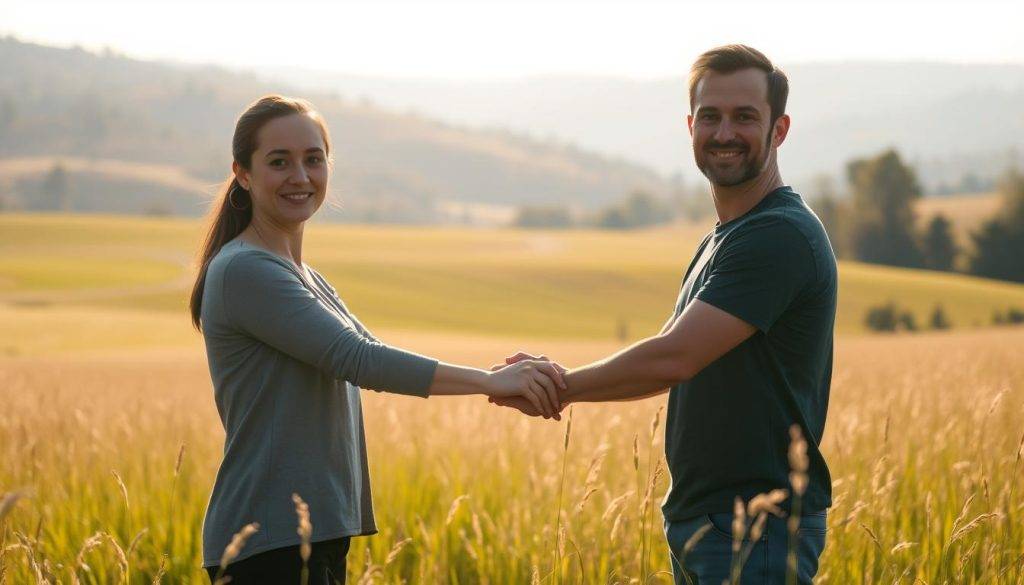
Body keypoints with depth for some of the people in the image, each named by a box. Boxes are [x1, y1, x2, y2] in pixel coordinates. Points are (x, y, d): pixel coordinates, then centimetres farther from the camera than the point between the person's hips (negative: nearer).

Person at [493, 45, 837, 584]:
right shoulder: (721, 240, 17)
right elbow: (672, 367, 19)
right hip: (697, 521, 10)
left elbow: (673, 358, -21)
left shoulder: (780, 236, -16)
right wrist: (551, 383, 4)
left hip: (759, 534, -10)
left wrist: (560, 387, -8)